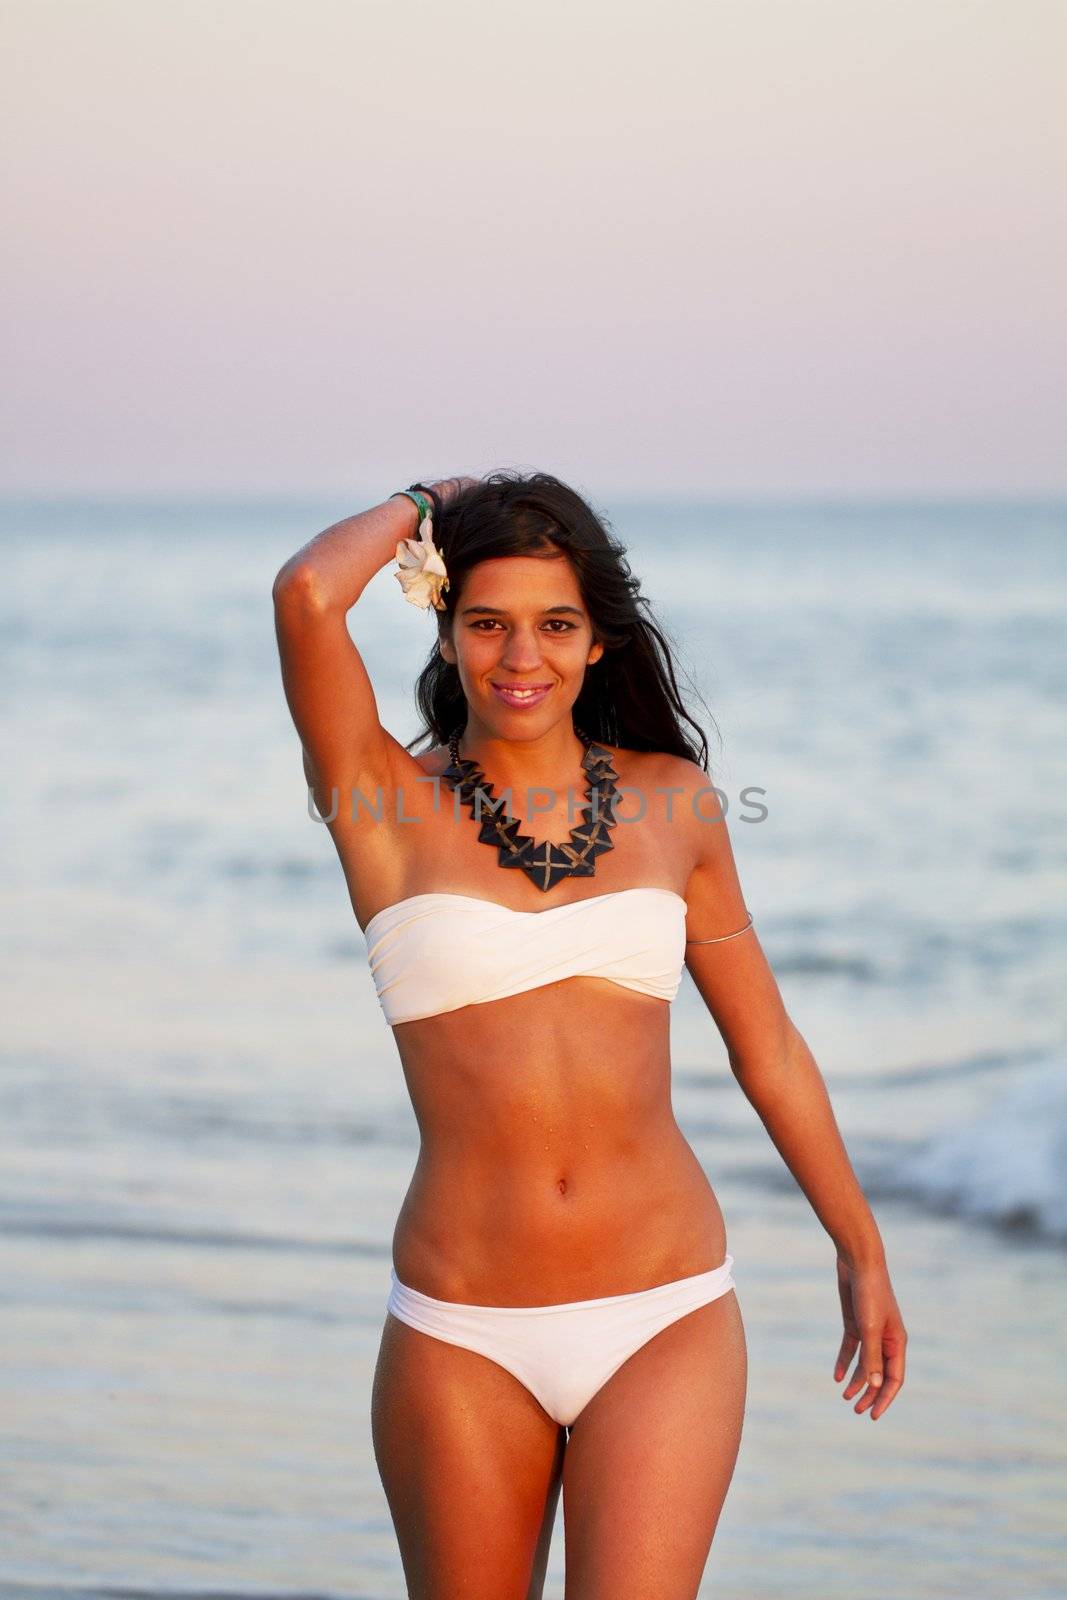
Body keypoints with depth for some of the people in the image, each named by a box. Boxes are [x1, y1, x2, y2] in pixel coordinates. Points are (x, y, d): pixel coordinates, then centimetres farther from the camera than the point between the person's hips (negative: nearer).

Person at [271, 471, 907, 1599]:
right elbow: (308, 594, -19)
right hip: (461, 1336, -1)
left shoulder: (672, 799, 7)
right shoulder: (387, 803, -1)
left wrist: (861, 1251, 20)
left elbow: (765, 1046, 16)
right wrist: (421, 509, 1)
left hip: (667, 1320, 1)